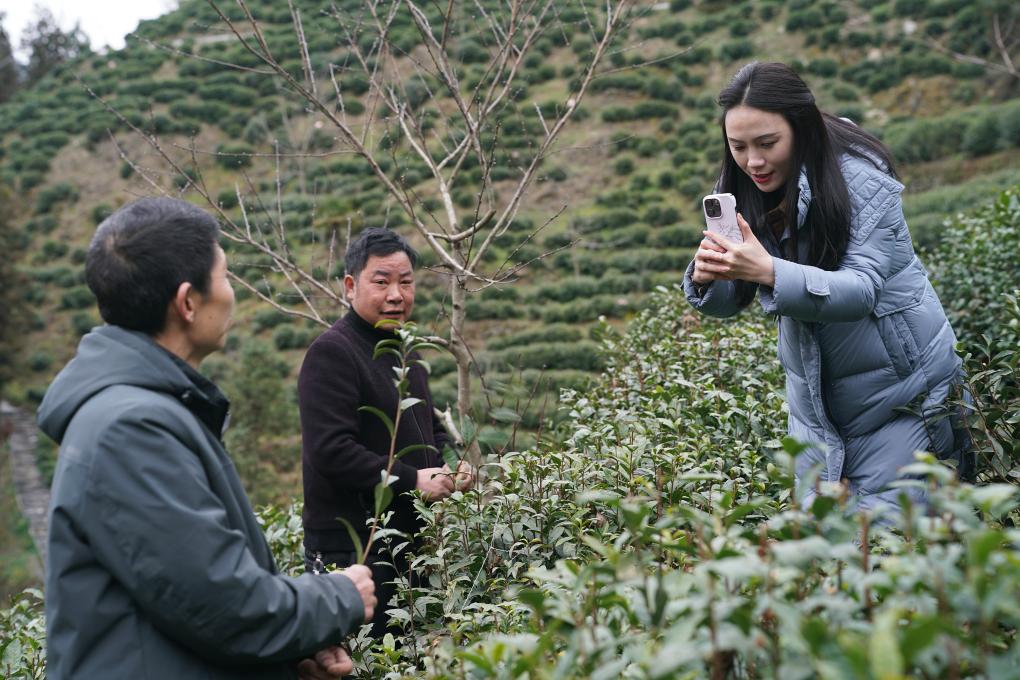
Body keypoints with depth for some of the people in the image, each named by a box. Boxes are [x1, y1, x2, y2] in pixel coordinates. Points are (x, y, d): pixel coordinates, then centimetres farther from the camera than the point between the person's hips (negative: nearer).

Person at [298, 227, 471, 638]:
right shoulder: (332, 352, -13)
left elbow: (431, 430, 28)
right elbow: (329, 450, -23)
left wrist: (451, 464, 6)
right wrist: (411, 480, -21)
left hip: (406, 538, 9)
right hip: (348, 546, -9)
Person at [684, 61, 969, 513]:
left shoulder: (861, 179, -19)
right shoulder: (742, 194, -3)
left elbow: (861, 288, -29)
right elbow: (728, 304, -4)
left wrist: (770, 271, -44)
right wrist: (706, 277, -29)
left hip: (900, 386, -5)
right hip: (816, 390, 5)